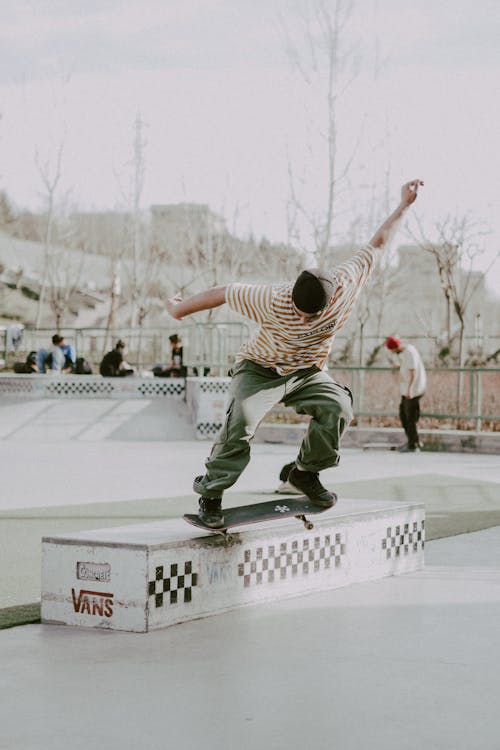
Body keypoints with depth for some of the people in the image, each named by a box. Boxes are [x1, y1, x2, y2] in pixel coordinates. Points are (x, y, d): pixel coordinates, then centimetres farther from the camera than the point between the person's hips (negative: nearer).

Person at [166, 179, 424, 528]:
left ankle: (306, 473, -4)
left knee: (338, 407, -26)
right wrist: (180, 309, -6)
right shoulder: (273, 302, -32)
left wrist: (404, 205, 0)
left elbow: (375, 244, -9)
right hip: (260, 369, -3)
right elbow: (223, 293, -19)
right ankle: (211, 493, -15)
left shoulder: (346, 285, -23)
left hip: (307, 372, 4)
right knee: (242, 420, -30)